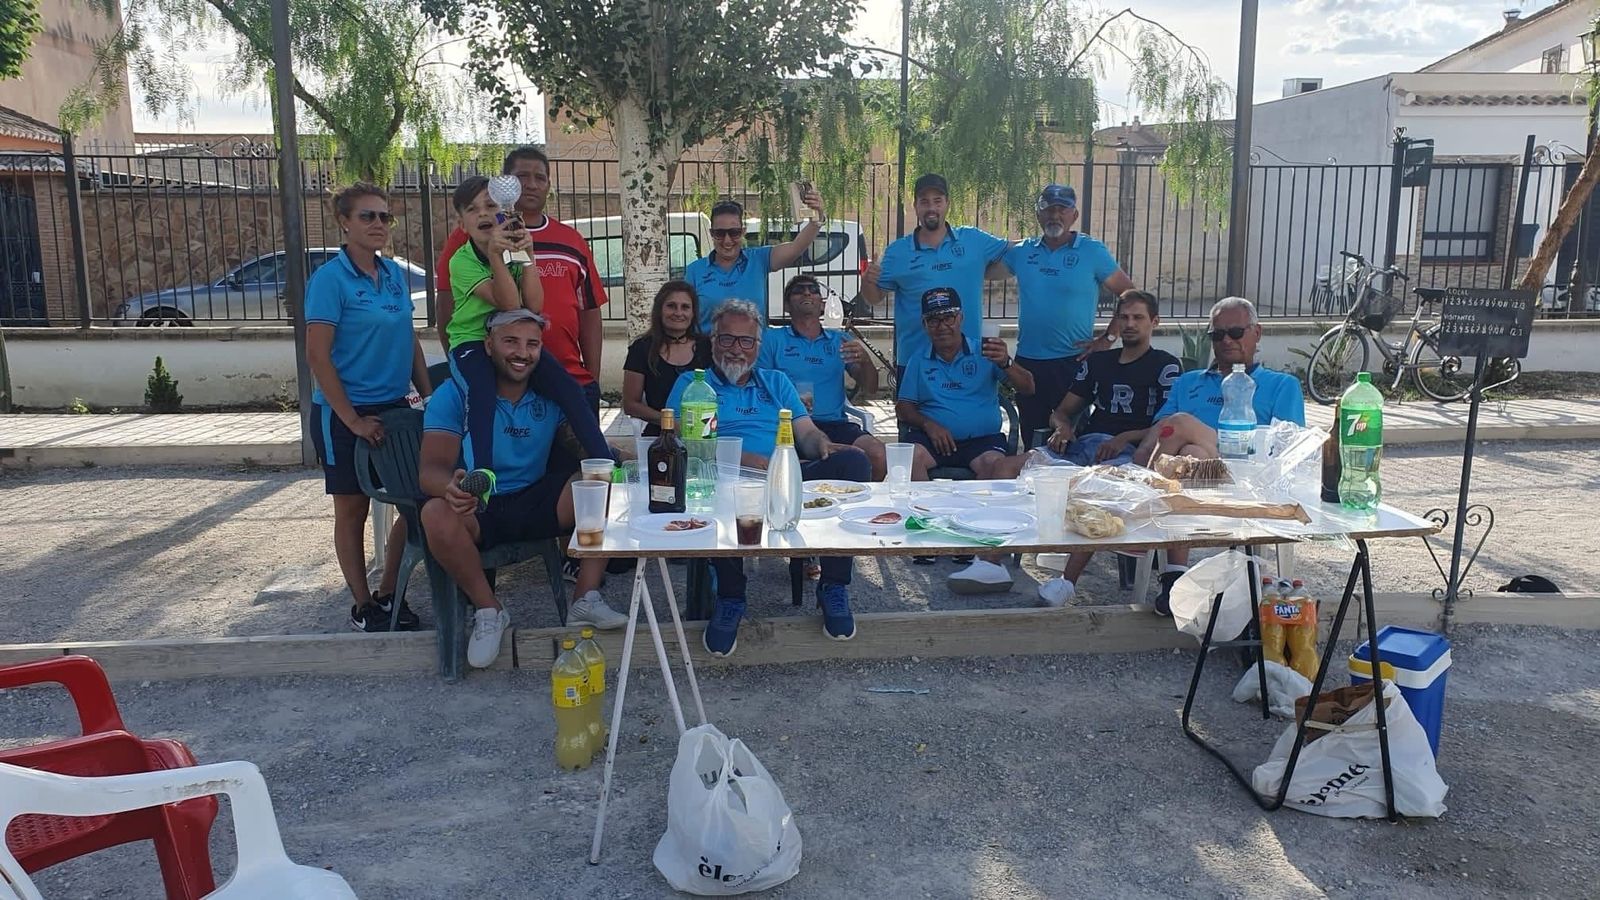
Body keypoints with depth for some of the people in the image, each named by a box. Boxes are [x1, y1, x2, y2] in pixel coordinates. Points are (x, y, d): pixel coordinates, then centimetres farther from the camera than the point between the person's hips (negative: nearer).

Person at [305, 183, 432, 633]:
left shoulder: (395, 274, 7)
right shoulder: (330, 279, -12)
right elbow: (317, 355, -15)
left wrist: (430, 395, 7)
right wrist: (352, 420, -17)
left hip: (395, 407, 6)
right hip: (344, 414, -6)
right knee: (352, 510, 7)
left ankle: (388, 594, 23)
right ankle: (363, 606, 20)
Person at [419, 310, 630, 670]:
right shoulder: (455, 394, -10)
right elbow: (432, 468, -20)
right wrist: (450, 486, -46)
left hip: (535, 502, 3)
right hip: (476, 511, -3)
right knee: (436, 515, -35)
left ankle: (586, 601, -12)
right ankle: (488, 610, -11)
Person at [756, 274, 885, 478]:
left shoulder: (839, 341, 22)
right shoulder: (772, 339, 15)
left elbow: (869, 390, 14)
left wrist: (864, 360, -8)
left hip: (835, 423, 3)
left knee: (878, 454, -27)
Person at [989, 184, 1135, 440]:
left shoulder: (1093, 252, -3)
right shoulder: (1021, 251, 7)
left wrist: (1107, 340, -7)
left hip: (1073, 361, -3)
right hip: (1027, 361, 3)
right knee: (1032, 441, 12)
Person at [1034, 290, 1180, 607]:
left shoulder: (1166, 366, 12)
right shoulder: (1097, 361, 27)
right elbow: (1063, 410, 26)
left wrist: (1126, 437, -15)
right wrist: (1062, 426, 1)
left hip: (1131, 451, -4)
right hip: (1083, 442, 5)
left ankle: (1068, 579, -43)